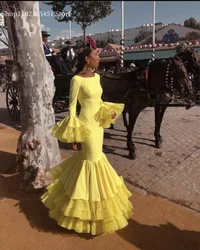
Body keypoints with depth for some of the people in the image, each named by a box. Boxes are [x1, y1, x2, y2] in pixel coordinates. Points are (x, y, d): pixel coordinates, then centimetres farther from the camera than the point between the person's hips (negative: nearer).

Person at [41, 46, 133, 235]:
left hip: (98, 121, 8)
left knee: (95, 154, 19)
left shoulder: (96, 77, 7)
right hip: (86, 123, -8)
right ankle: (90, 199, 26)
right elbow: (72, 106, -16)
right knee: (91, 158, 3)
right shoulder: (77, 79, -16)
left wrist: (108, 111, 3)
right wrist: (72, 133, -16)